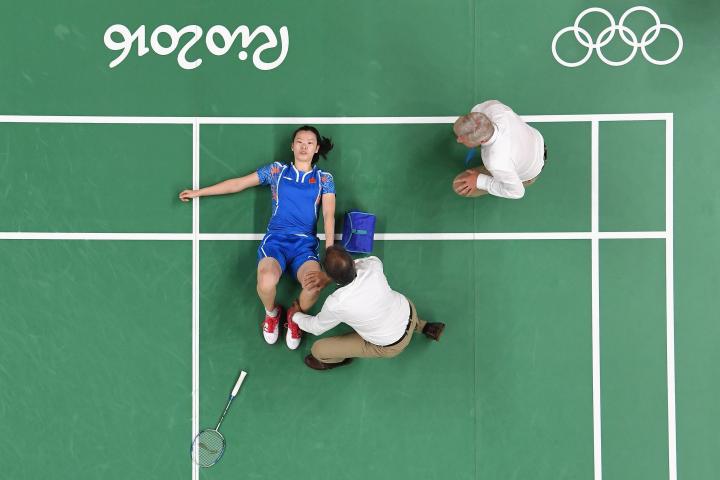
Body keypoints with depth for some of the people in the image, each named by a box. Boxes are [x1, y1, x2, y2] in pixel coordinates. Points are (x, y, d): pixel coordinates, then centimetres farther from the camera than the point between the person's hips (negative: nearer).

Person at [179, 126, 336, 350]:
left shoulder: (324, 178, 11)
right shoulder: (276, 170, 13)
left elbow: (328, 216, 0)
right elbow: (239, 183, 18)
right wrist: (199, 192, 20)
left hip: (305, 243, 0)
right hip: (275, 239, 0)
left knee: (314, 286, -34)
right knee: (266, 283, -34)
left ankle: (295, 317, 4)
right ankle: (272, 313, 7)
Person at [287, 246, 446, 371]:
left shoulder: (336, 304, -32)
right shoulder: (372, 267, -26)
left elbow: (316, 327, -9)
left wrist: (296, 316, 11)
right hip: (409, 311, 4)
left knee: (318, 349, 1)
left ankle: (340, 359, 37)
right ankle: (424, 327, 36)